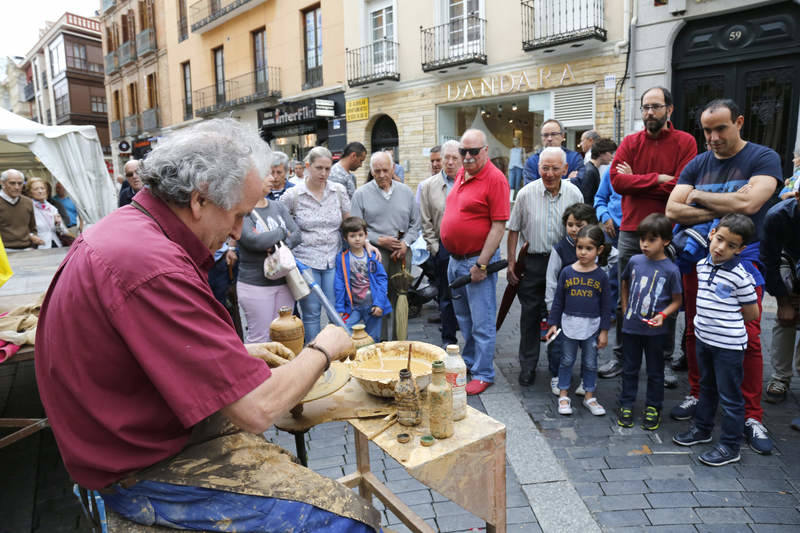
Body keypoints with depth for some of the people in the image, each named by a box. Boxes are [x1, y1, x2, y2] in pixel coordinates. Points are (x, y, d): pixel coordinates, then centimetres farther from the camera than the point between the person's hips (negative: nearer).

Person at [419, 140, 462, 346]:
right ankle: (448, 340, 21)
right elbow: (426, 222, 6)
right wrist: (435, 248, 0)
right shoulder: (428, 186, 6)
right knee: (446, 296, 8)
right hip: (444, 247, 0)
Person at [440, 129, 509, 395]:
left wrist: (481, 264, -20)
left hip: (477, 260, -8)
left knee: (481, 322, 1)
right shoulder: (461, 174, 11)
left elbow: (499, 226, -18)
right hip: (455, 258, 9)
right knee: (463, 318, 20)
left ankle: (483, 374, 13)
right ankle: (469, 361, 37)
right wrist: (453, 256, 16)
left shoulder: (494, 178, -14)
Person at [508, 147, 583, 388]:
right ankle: (527, 367, 21)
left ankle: (557, 370, 24)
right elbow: (514, 230, 2)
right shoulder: (526, 193, -4)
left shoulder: (574, 194, -1)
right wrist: (511, 263, -2)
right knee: (530, 316, 6)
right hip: (532, 262, 0)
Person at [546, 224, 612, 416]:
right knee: (567, 360, 11)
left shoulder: (601, 276, -4)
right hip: (569, 324, 0)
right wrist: (553, 323, 1)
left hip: (592, 326, 0)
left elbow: (606, 305, 0)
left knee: (590, 362, 12)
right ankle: (563, 395, 24)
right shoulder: (567, 272, -4)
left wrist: (604, 331, -1)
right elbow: (558, 300, 1)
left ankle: (589, 396, 28)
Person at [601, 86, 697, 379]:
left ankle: (664, 360, 22)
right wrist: (657, 179, -13)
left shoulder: (685, 142, -1)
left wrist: (636, 181, -10)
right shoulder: (630, 142, 6)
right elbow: (617, 180, -9)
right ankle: (620, 355, 22)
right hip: (631, 232, 2)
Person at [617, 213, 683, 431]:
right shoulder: (635, 261, -3)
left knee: (655, 371, 14)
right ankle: (626, 404, 28)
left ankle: (653, 408, 29)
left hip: (655, 330, -2)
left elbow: (677, 300, -2)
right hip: (630, 326, 3)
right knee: (630, 368, 15)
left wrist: (663, 315, -19)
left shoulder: (671, 270, -12)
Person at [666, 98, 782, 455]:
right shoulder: (697, 165, 7)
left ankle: (751, 417, 11)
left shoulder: (763, 158, -4)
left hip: (743, 258, -3)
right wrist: (722, 211, -14)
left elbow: (748, 203, -21)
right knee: (695, 332, 8)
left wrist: (698, 197, -9)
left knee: (748, 339, -3)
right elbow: (673, 210, -5)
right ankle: (697, 395, 25)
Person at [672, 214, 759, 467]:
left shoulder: (740, 276, -19)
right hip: (703, 339, 7)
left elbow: (752, 313, -9)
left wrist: (727, 323, 0)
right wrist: (707, 319, 11)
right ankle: (702, 428, 41)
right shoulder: (702, 266, 0)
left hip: (729, 345, -7)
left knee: (730, 397, 6)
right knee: (707, 388, 24)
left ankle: (730, 446, 20)